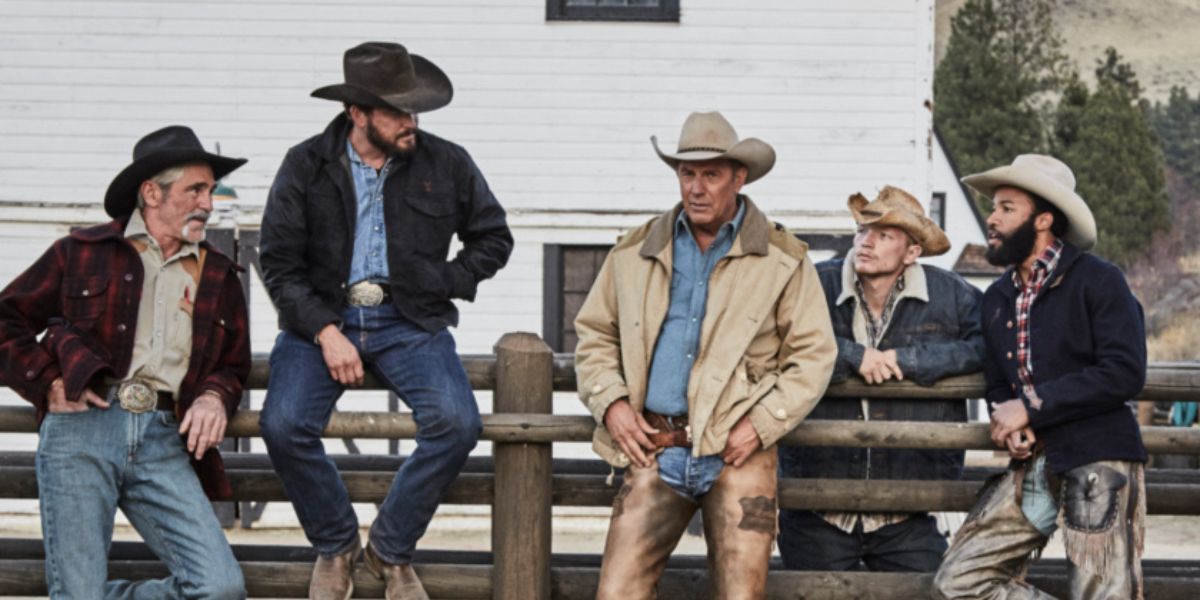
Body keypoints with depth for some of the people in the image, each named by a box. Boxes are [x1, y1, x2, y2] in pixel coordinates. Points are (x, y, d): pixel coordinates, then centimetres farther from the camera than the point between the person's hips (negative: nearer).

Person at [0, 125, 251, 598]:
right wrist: (49, 384, 0)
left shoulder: (218, 276, 21)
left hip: (164, 443, 3)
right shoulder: (81, 253, 12)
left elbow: (234, 363, 27)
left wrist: (215, 398, 4)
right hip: (82, 424, -3)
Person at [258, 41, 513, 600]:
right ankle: (335, 544, 4)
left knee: (457, 423, -25)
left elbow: (493, 238, 14)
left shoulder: (446, 164, 2)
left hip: (409, 322, 1)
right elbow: (279, 262, -1)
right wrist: (325, 333, -14)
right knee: (283, 425, -25)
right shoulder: (305, 166, 0)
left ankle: (391, 548, -1)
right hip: (322, 317, 0)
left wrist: (441, 287, 0)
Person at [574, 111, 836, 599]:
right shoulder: (635, 252, 13)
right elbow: (594, 335, 19)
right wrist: (611, 402, 2)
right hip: (655, 448, 2)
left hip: (736, 452, -2)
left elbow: (814, 354, 4)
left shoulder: (784, 260, 6)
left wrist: (762, 423, -7)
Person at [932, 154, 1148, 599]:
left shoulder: (1098, 281, -6)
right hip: (1033, 464, 7)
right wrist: (1008, 423, -1)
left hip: (1099, 462, -7)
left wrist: (1029, 408, -14)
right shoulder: (997, 298, 16)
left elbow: (1125, 373, -16)